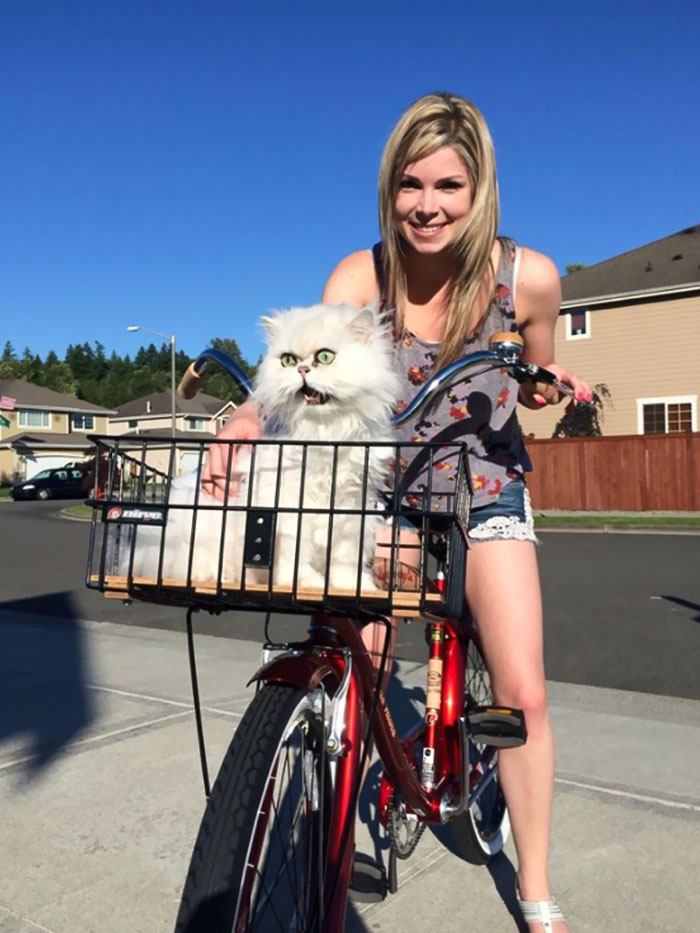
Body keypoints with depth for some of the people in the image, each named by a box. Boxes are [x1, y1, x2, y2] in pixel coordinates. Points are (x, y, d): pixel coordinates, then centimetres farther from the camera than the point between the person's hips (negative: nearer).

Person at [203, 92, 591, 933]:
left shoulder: (527, 276, -13)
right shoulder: (363, 274, -15)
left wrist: (551, 386, -16)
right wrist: (249, 417, -49)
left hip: (486, 494, 0)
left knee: (522, 695, -5)